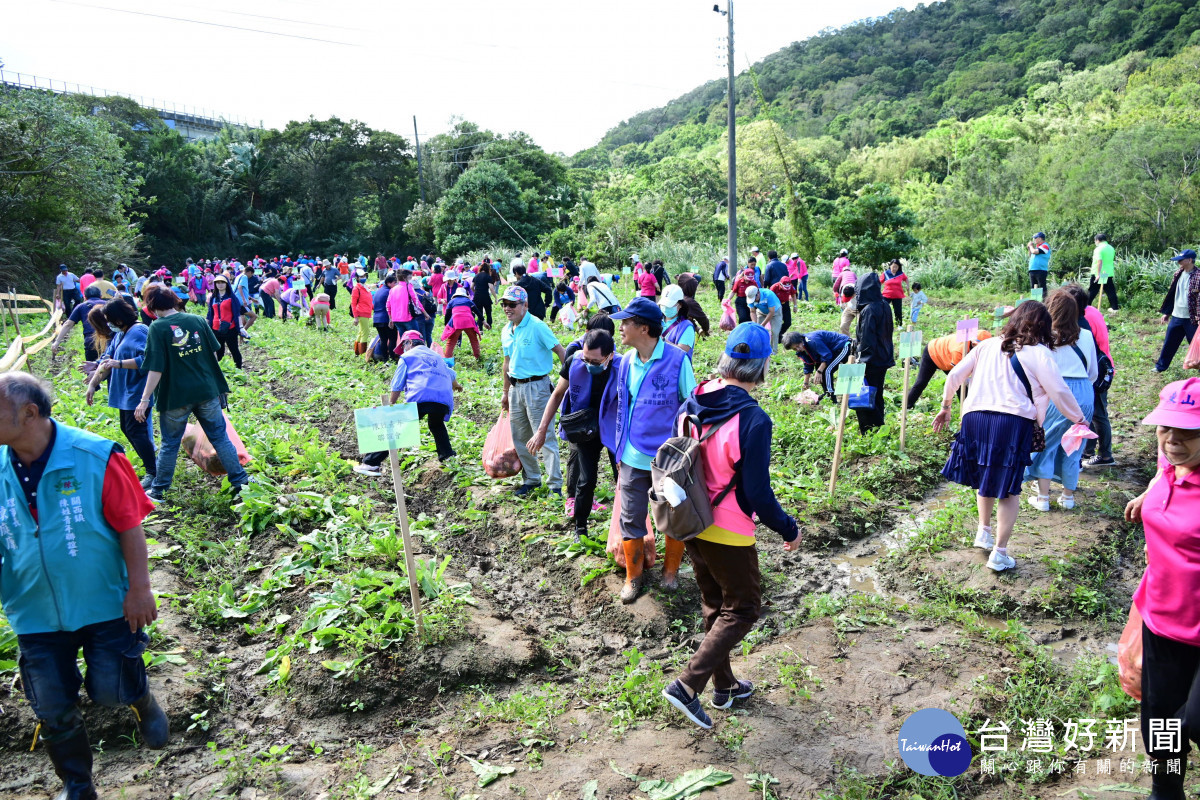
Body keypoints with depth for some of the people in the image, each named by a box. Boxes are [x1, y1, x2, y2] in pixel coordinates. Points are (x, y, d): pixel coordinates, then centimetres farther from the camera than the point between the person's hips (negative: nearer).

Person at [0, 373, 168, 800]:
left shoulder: (93, 457, -18)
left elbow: (130, 526, -13)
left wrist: (139, 588, -14)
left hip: (103, 603, -4)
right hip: (36, 615, 4)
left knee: (110, 691, 4)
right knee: (53, 710, 13)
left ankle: (142, 700, 42)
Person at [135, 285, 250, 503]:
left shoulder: (157, 328, -11)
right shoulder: (197, 320, 2)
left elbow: (156, 368, -15)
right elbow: (214, 352, 7)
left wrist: (145, 399, -11)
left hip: (176, 396, -3)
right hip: (207, 391, 3)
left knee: (169, 444, 11)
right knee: (220, 437, 11)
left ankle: (158, 491, 23)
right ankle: (240, 481, 11)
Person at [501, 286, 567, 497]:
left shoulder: (537, 327, -13)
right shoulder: (506, 332, 10)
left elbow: (560, 351, -16)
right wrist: (506, 392, 22)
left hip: (536, 386, -8)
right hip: (516, 387, 8)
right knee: (520, 437, 14)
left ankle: (555, 484, 3)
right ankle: (532, 478, 29)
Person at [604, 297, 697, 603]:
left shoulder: (677, 360, -13)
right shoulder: (626, 362, 3)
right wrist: (620, 451, 16)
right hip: (633, 459, 4)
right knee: (631, 519, 10)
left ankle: (671, 571, 35)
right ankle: (633, 575, 29)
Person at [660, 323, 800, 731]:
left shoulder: (691, 406, -4)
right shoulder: (753, 420, -25)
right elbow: (758, 494, -22)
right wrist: (789, 530, -6)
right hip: (729, 535, -7)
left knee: (715, 606, 23)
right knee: (742, 609, 13)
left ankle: (724, 686, 37)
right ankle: (687, 685, 5)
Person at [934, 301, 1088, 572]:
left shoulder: (987, 345, 16)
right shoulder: (1038, 354, 2)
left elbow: (954, 375, 15)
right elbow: (1059, 392, 3)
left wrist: (946, 407, 26)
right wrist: (1079, 419, 18)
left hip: (974, 418, 4)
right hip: (1013, 423, -4)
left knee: (985, 479, 26)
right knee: (1009, 490, 6)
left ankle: (983, 531, 30)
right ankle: (999, 553, 7)